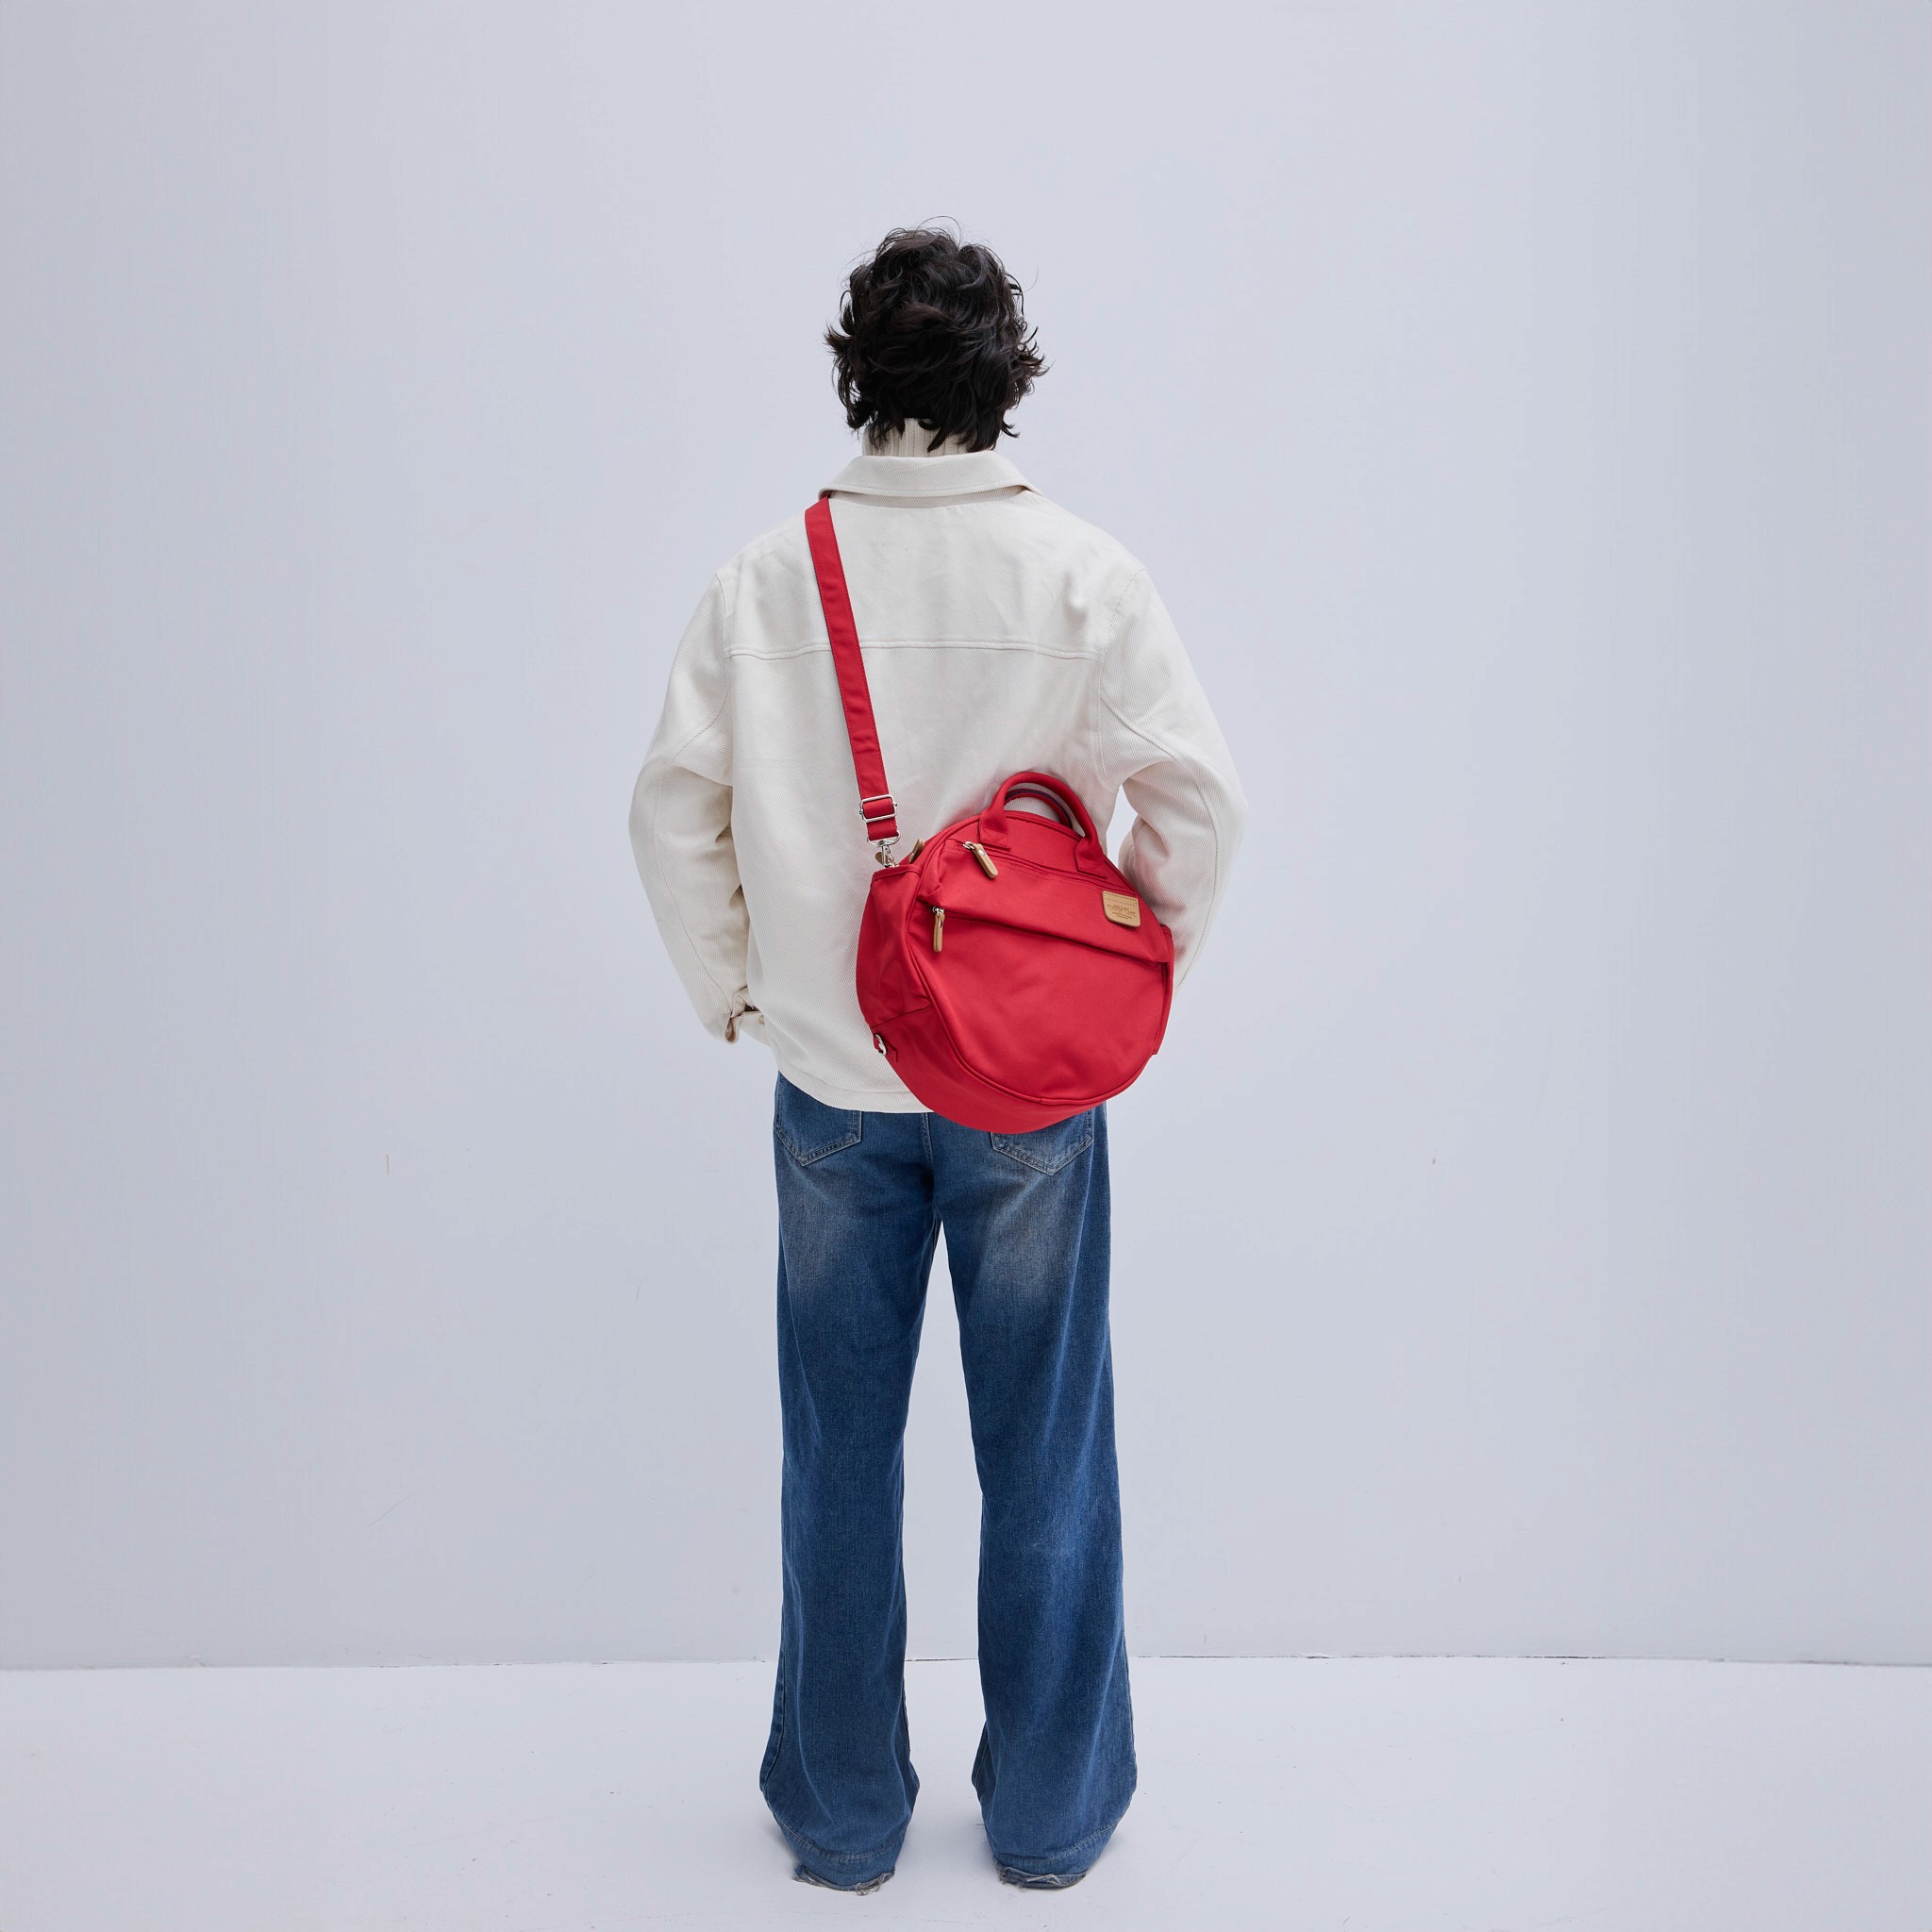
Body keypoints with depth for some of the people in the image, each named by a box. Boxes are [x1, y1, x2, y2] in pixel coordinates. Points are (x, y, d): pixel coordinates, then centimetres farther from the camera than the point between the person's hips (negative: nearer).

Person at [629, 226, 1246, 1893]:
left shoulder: (771, 577, -5)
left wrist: (732, 988, 10)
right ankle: (1050, 1810, 27)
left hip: (834, 1086, 1)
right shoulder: (1085, 572, -8)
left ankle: (842, 1813, 29)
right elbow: (1200, 796, -11)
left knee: (841, 1456, 14)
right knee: (1043, 1451, 13)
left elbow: (673, 804, -4)